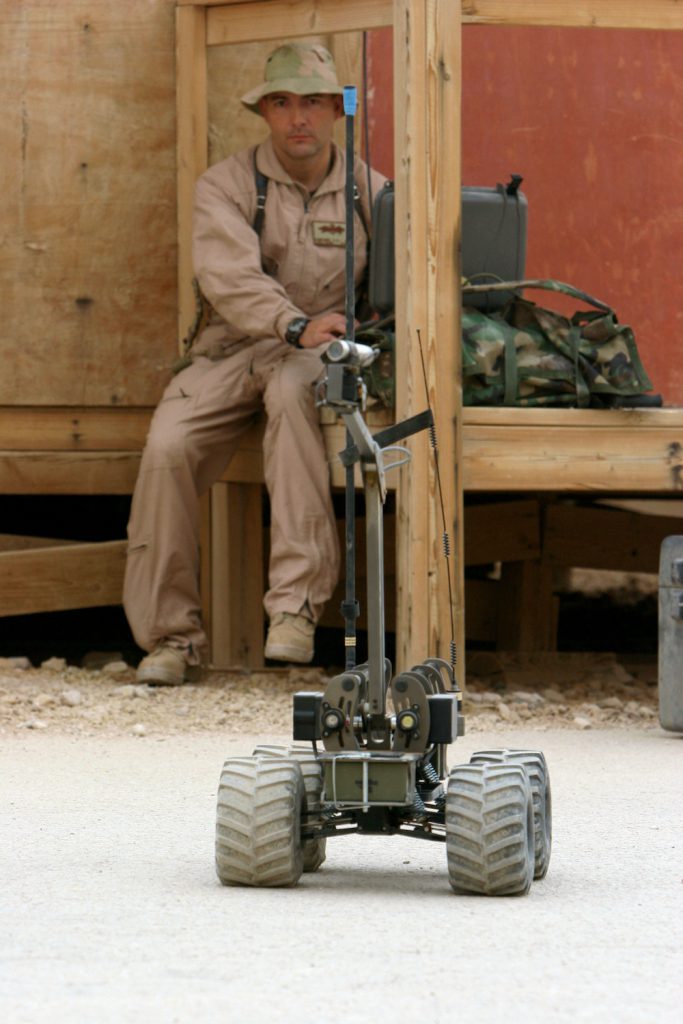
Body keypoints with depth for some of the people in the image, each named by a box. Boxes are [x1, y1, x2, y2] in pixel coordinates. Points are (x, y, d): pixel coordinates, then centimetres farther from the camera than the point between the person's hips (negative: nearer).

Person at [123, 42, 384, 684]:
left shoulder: (367, 192, 8)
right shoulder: (227, 186, 1)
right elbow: (230, 276, -17)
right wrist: (295, 325, -35)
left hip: (320, 354, -1)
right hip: (233, 348, 1)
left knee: (292, 387, -38)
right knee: (166, 449, -25)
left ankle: (295, 605, -41)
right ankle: (172, 634, -9)